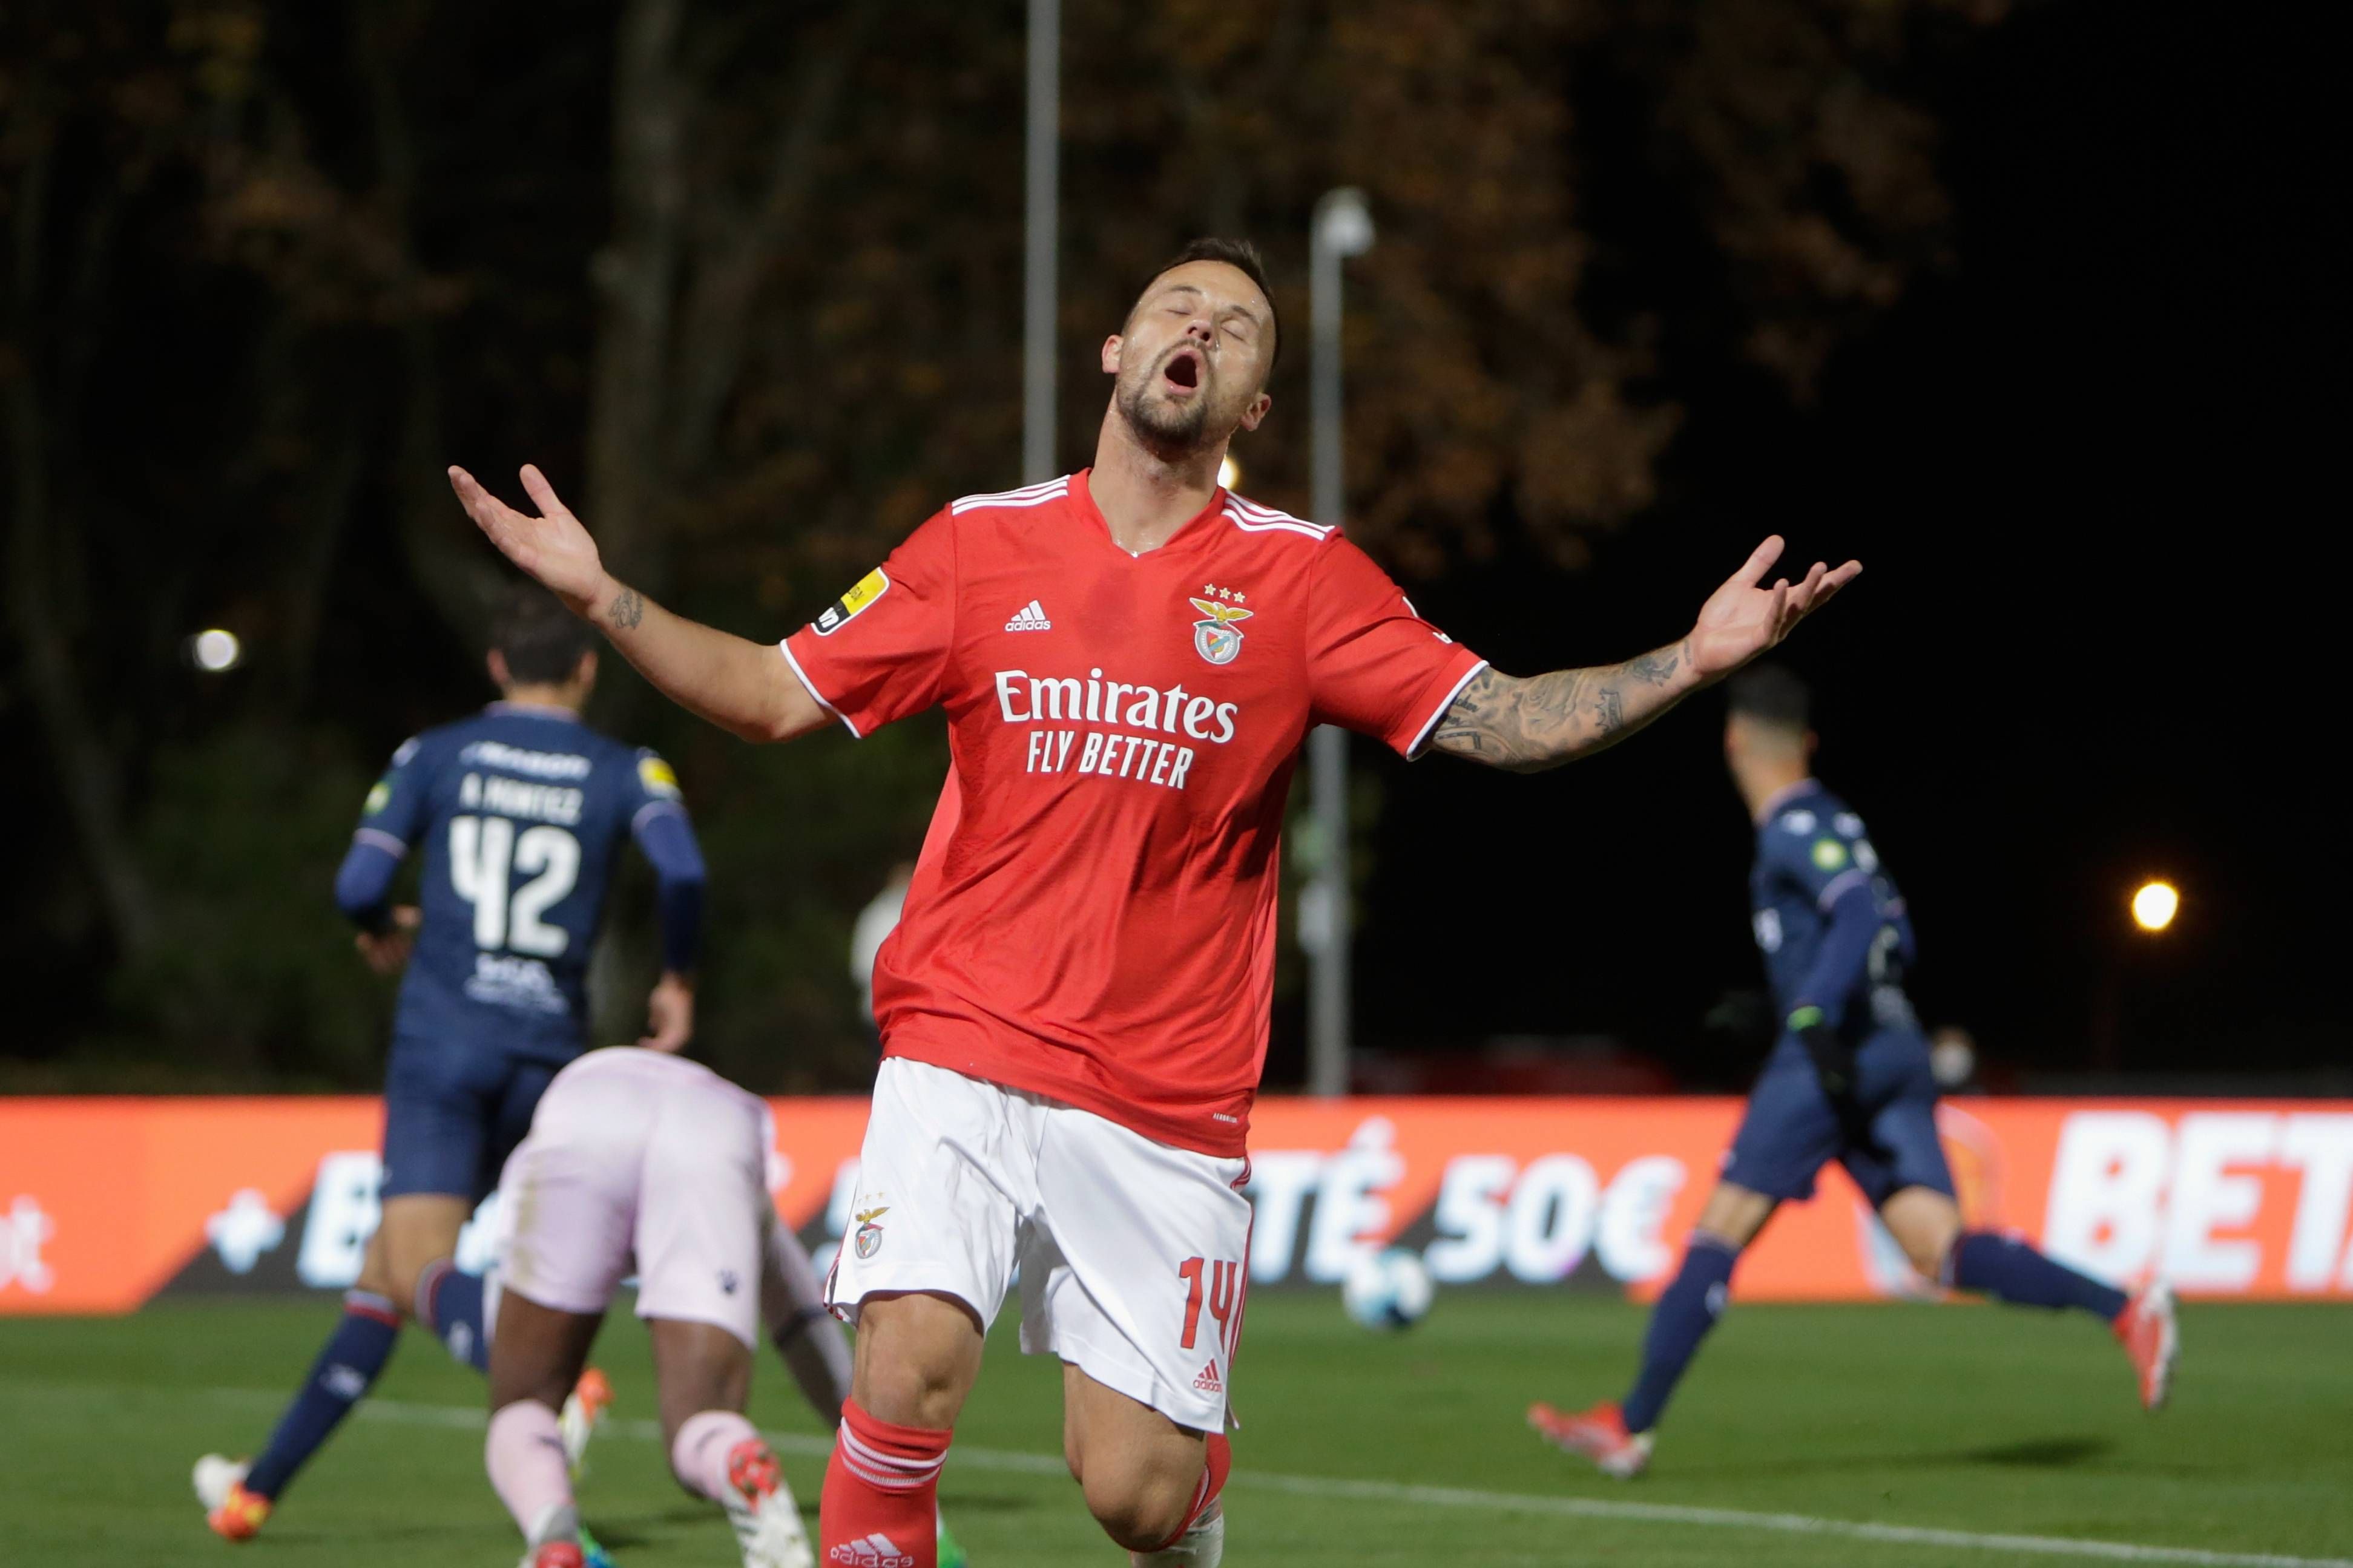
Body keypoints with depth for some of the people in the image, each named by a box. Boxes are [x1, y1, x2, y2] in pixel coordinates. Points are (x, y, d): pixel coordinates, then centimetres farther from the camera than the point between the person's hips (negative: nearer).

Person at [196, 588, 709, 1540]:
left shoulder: (433, 757, 6)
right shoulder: (625, 773, 6)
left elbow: (359, 885, -3)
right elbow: (682, 871, -12)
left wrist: (385, 931, 21)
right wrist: (677, 980, 5)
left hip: (442, 1041, -3)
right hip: (547, 1050, 3)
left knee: (420, 1268, -16)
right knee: (388, 1262, 14)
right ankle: (262, 1486, 20)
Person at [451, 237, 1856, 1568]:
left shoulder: (1304, 577, 4)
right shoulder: (982, 544, 7)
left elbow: (1495, 722, 1)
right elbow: (774, 695, 12)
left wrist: (1692, 661, -12)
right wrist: (596, 592, 2)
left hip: (1170, 1107, 0)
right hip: (963, 1057, 0)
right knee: (913, 1368, -23)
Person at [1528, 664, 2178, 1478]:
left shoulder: (1795, 829, -6)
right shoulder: (1834, 822, 21)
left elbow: (1861, 914, -21)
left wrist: (1814, 1014, -28)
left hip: (1834, 1056, -9)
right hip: (1895, 1052, 9)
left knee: (1719, 1231, -3)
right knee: (1942, 1251, -3)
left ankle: (1634, 1422, -1)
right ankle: (2124, 1309, -17)